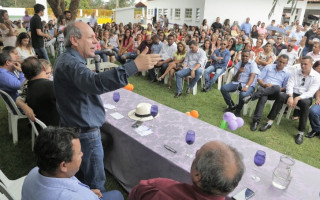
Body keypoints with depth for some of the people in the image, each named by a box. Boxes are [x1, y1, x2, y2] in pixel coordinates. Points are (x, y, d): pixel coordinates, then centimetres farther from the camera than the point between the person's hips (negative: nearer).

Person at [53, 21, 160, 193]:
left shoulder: (65, 59, 9)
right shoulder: (70, 63, -27)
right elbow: (95, 83, -47)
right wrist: (135, 66, -51)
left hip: (74, 127, 11)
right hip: (85, 132, -11)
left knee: (80, 174, 27)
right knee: (95, 182, 7)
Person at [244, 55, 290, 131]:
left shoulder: (286, 73, 17)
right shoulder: (269, 67, 18)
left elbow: (285, 88, 13)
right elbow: (259, 78, 11)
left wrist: (278, 89, -9)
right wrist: (264, 84, -10)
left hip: (274, 93, 1)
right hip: (263, 88, -1)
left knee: (277, 87, -39)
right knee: (263, 97, -39)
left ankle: (253, 96, -39)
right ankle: (256, 121, -38)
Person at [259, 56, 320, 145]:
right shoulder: (296, 72, 8)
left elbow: (311, 92, -11)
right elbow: (289, 85, -1)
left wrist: (298, 98, -26)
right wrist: (290, 97, -20)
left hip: (305, 97, -2)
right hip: (293, 94, 2)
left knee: (305, 103, -37)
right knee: (280, 96, -29)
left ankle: (300, 133, -31)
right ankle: (269, 123, -29)